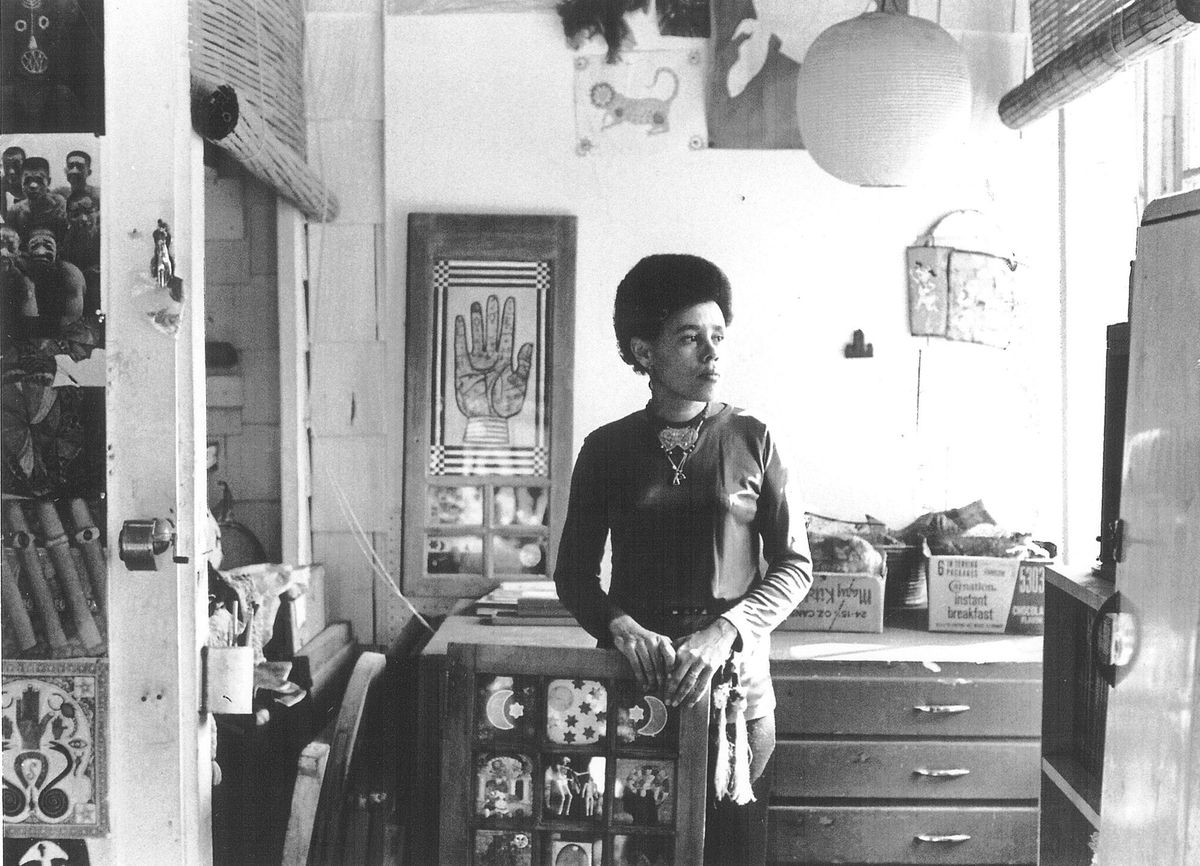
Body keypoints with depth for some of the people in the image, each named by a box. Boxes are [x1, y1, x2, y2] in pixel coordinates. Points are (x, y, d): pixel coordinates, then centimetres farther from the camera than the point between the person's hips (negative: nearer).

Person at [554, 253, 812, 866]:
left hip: (735, 678, 0)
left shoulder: (751, 440, 2)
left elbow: (794, 566, 0)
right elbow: (573, 573, 4)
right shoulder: (607, 449, 2)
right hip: (636, 678, 0)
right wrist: (621, 627, -15)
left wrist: (724, 631, -15)